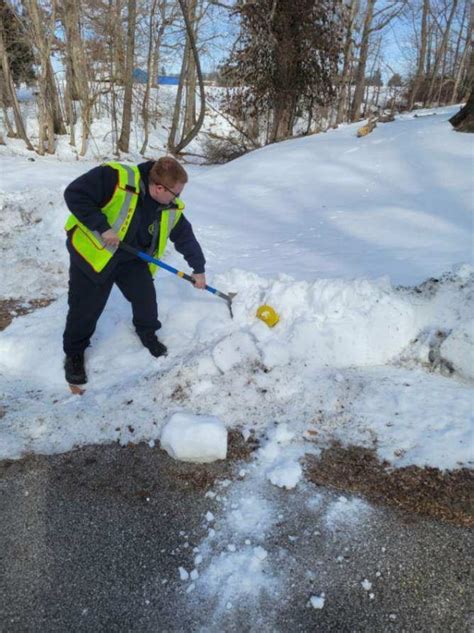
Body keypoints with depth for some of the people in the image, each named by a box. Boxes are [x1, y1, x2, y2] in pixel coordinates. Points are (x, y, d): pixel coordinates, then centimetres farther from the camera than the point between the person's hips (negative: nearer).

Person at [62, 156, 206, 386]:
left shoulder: (171, 208, -9)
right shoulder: (114, 178, -29)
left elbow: (185, 236, 4)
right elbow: (74, 194, -28)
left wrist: (198, 268, 9)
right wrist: (102, 227, -31)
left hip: (133, 258, 5)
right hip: (92, 251, -5)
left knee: (146, 297, 5)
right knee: (86, 307, 2)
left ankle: (148, 333, 36)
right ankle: (74, 352, 25)